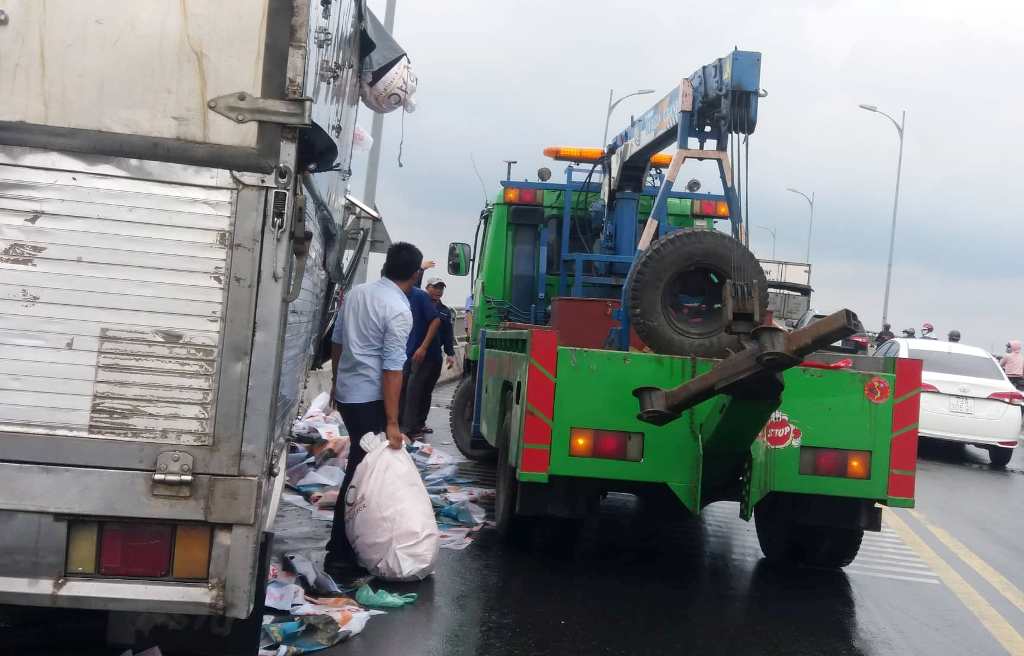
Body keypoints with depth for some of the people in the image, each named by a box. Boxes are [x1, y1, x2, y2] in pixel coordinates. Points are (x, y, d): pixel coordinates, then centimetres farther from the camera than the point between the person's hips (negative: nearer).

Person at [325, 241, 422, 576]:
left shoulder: (356, 293, 6)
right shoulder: (399, 311, -17)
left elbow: (337, 341, 15)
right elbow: (392, 368, -19)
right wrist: (392, 423, -18)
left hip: (346, 392, 8)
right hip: (370, 398, -8)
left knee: (361, 463, 18)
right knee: (361, 471, -3)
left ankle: (347, 541, 28)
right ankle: (340, 554, -1)